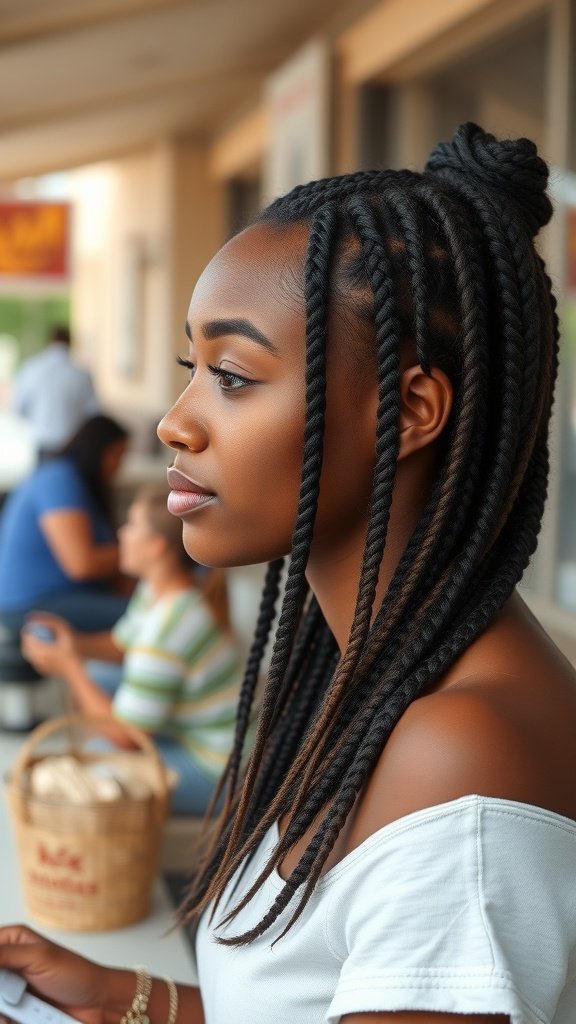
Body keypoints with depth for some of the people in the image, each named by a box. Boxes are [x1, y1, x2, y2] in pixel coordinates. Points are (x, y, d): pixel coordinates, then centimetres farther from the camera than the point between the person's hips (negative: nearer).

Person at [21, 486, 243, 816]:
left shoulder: (167, 628, -30)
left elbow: (124, 735, -23)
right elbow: (121, 645, 14)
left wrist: (69, 667, -14)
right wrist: (77, 643, -6)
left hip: (210, 774, -10)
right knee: (94, 674, 15)